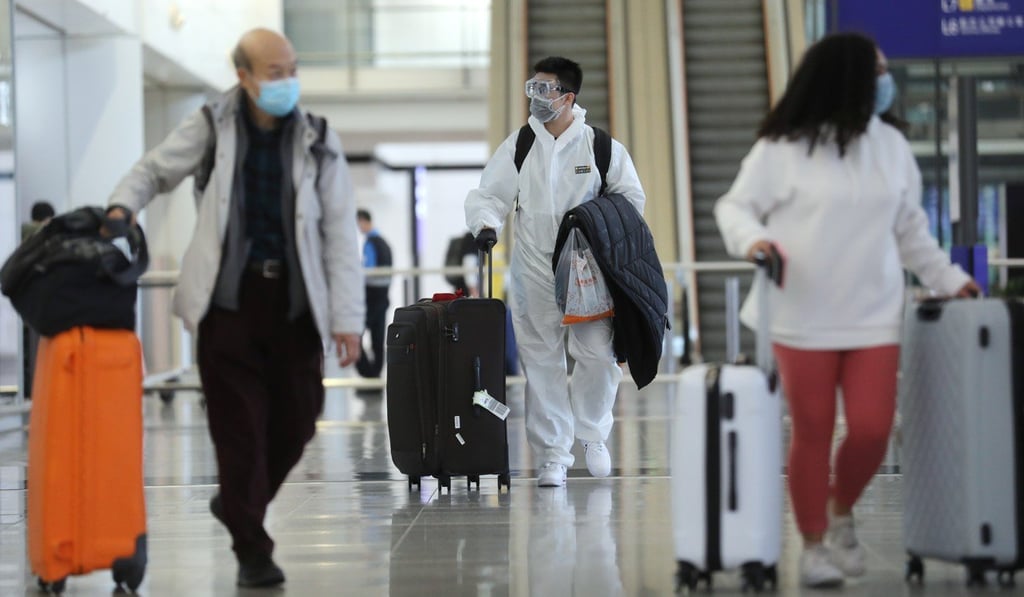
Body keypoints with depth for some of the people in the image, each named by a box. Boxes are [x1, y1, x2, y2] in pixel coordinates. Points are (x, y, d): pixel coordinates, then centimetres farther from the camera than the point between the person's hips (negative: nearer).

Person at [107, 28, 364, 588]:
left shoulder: (317, 142, 1)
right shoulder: (212, 127, 0)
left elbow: (340, 233, 0)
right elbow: (155, 169, 15)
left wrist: (347, 317, -6)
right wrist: (121, 206, -7)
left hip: (295, 300, 2)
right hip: (229, 297, -1)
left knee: (296, 422, 5)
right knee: (240, 428, -3)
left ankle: (237, 503, 32)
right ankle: (252, 551, 6)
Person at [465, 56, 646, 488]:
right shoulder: (519, 145, 5)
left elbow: (631, 197, 9)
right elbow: (488, 194, 5)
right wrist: (486, 224, -16)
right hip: (534, 270, 1)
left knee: (598, 355, -5)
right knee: (541, 363, 1)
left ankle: (591, 433, 22)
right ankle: (553, 456, 9)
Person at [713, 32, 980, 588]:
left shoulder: (892, 147, 8)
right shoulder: (781, 149, -7)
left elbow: (909, 227, 18)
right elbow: (734, 206, -3)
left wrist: (948, 278, 17)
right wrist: (753, 239, -24)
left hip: (873, 316, 4)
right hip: (803, 317, -4)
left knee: (872, 429, -3)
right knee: (812, 433, 3)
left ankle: (840, 514, 26)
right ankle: (813, 544, 17)